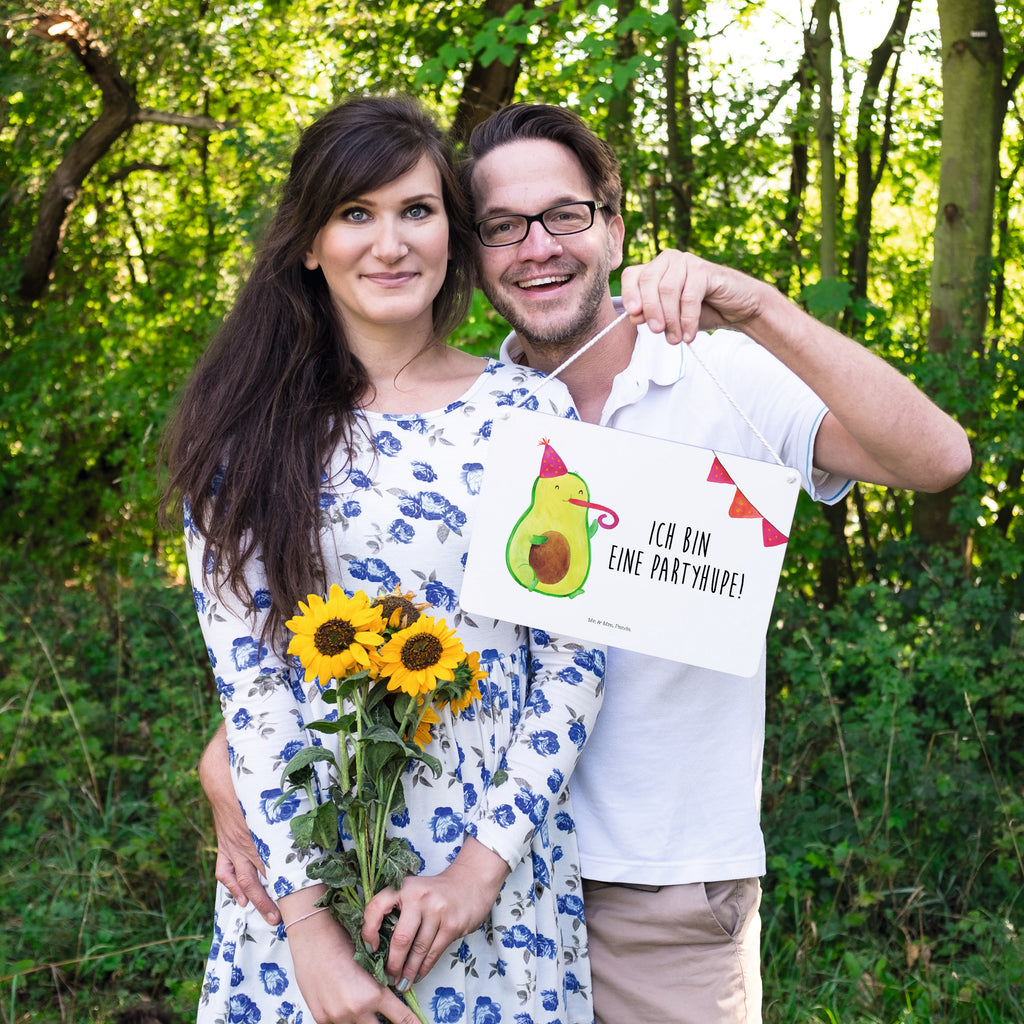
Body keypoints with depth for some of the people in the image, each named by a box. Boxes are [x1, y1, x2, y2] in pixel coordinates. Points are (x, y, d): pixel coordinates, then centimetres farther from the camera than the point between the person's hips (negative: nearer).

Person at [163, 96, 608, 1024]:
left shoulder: (529, 413, -2)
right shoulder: (249, 432, -2)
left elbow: (575, 658, -3)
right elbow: (245, 674, -7)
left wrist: (486, 861, -11)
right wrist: (307, 919, -13)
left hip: (499, 867, 0)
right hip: (303, 867, 0)